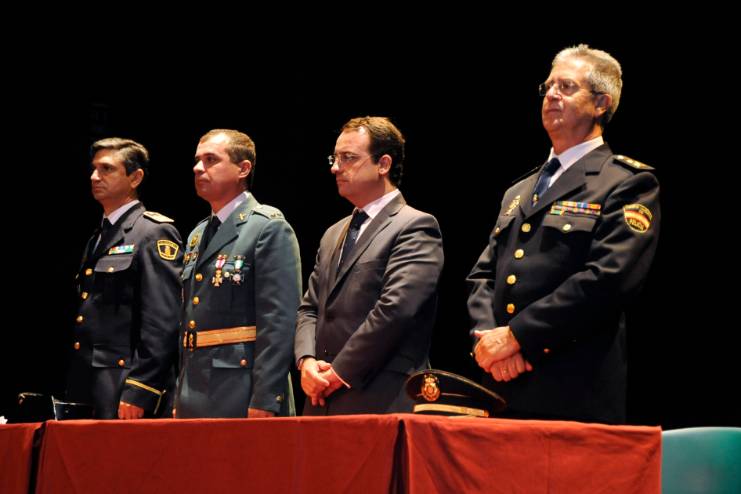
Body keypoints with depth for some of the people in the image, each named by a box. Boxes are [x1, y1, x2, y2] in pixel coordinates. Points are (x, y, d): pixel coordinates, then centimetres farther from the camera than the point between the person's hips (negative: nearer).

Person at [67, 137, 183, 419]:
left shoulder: (155, 233, -7)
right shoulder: (98, 238, 20)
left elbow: (162, 322, -15)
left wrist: (137, 393, -20)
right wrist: (77, 392, 14)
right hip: (90, 393, 8)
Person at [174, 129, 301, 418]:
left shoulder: (270, 228, -7)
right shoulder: (197, 236, 18)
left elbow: (279, 322, -14)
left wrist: (265, 401, -20)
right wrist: (179, 400, 17)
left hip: (242, 399, -7)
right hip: (194, 400, 7)